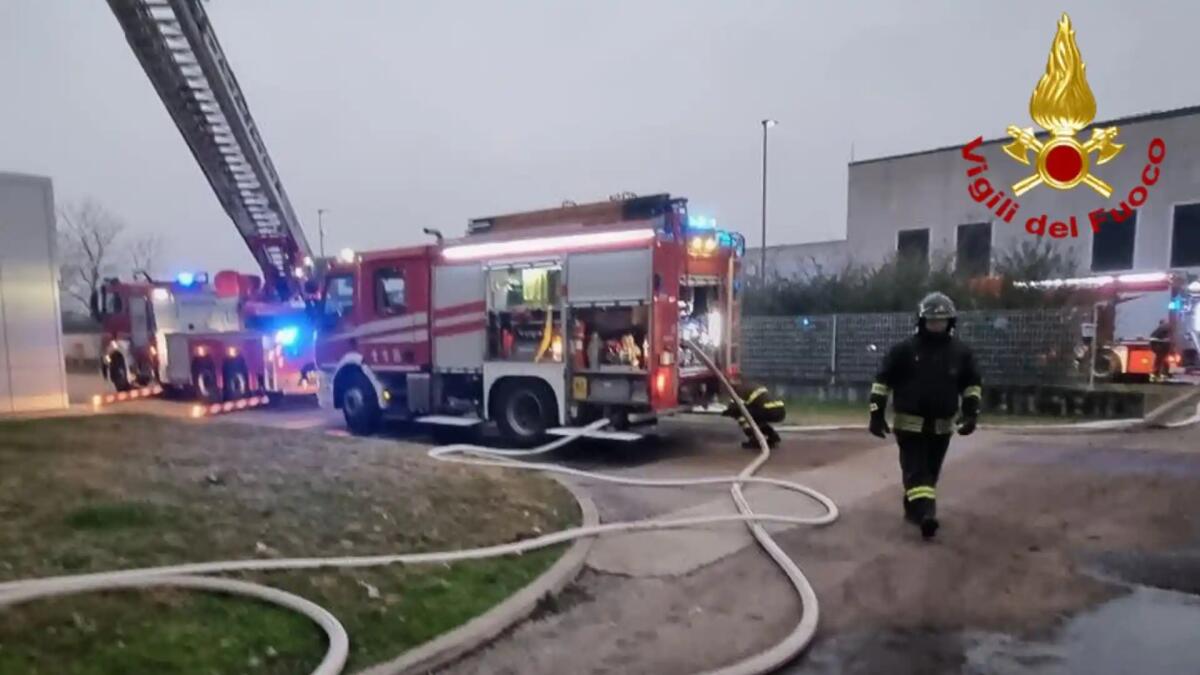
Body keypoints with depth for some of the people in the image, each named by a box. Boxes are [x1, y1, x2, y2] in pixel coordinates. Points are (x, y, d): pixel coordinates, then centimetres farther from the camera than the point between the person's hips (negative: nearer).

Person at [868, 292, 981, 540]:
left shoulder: (960, 352, 3)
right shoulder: (903, 350, -7)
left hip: (942, 425, 4)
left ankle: (915, 509, 28)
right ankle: (925, 514, -21)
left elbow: (972, 383, 14)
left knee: (930, 472, 13)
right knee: (916, 470, -12)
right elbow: (882, 381, -4)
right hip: (910, 422, -4)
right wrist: (877, 413, -8)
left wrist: (971, 412, 1)